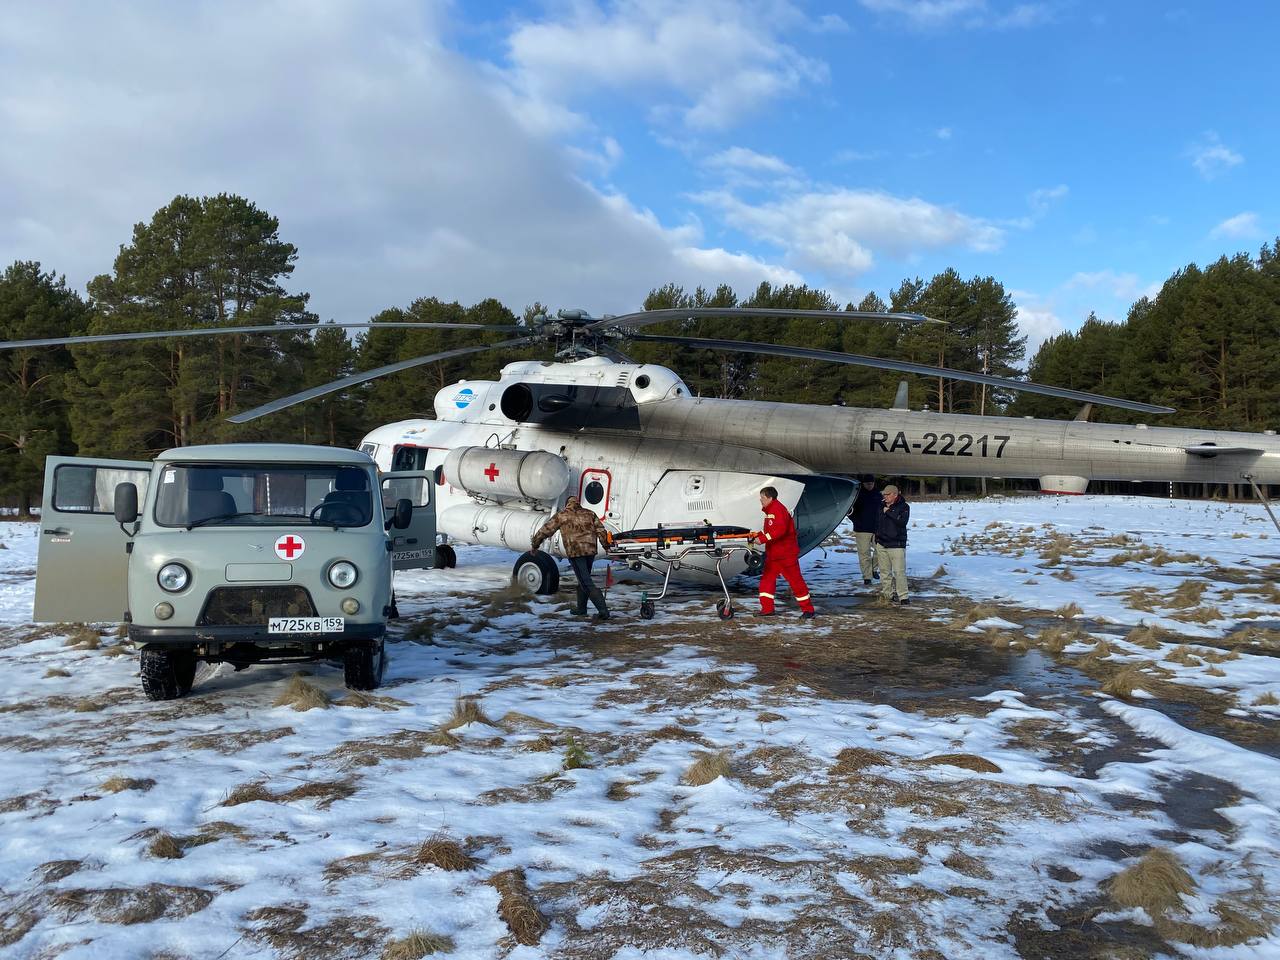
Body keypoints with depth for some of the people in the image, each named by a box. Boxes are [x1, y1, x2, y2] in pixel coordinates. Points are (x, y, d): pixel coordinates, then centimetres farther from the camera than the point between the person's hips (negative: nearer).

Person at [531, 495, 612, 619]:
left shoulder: (562, 516, 4)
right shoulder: (589, 514, 13)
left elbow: (545, 530, 8)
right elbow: (601, 531, 9)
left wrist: (535, 545, 19)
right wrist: (607, 545, 19)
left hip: (575, 552, -5)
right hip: (590, 551, 5)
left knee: (586, 583, -6)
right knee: (583, 580, 22)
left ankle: (603, 611, -16)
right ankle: (581, 608, 30)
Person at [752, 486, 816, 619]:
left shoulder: (778, 510, -17)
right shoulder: (770, 511, 16)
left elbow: (780, 530, -30)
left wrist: (763, 538, -29)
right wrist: (758, 535, 8)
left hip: (786, 554, -10)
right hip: (773, 554, 10)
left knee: (795, 580, -3)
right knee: (767, 579, 7)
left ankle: (808, 609, 4)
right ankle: (767, 609, 12)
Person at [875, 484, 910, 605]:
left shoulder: (904, 507, -4)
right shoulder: (882, 506, 13)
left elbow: (903, 522, -20)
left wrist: (889, 512, -17)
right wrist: (877, 538, 20)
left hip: (897, 545, -6)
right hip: (881, 544, 6)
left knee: (899, 571, -9)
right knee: (884, 571, 9)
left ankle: (902, 596, -6)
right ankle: (887, 594, 17)